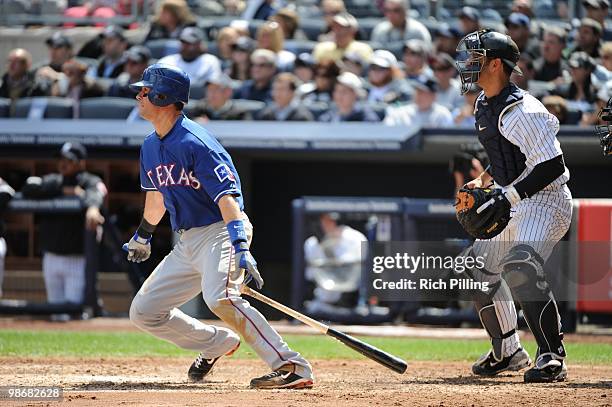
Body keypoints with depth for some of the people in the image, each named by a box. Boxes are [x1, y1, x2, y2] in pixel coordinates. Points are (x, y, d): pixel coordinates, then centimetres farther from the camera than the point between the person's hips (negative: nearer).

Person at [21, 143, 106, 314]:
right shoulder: (52, 181, 9)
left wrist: (92, 208, -54)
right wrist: (63, 191, -16)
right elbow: (28, 189, -9)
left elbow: (95, 194, -28)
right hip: (51, 259, 5)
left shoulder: (90, 182, -3)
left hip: (78, 260, -5)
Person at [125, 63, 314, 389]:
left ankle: (292, 367, -35)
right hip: (186, 242, 9)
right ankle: (217, 343, 23)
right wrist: (143, 234, 42)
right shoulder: (150, 147, 9)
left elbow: (227, 197, -27)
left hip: (220, 232, -9)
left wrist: (240, 248, -39)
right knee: (142, 312, 7)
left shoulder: (195, 143, -18)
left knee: (219, 297, -35)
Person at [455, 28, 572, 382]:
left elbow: (552, 166, -26)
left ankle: (552, 356, -28)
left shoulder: (522, 111, -23)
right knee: (479, 267, 18)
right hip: (515, 204, 11)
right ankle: (508, 352, 31)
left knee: (521, 266, -31)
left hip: (547, 200, -11)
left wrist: (508, 197, -28)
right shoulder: (485, 105, 8)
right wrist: (483, 181, 11)